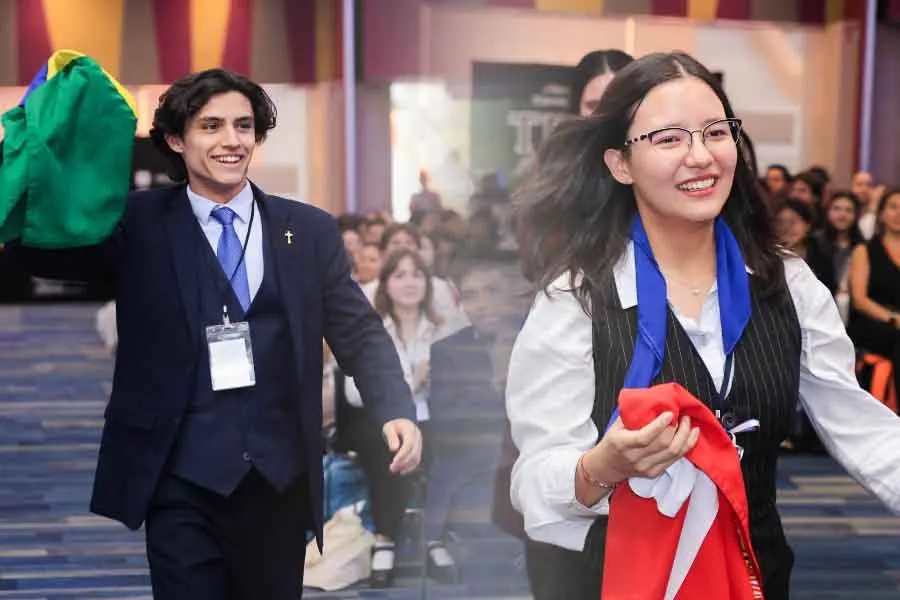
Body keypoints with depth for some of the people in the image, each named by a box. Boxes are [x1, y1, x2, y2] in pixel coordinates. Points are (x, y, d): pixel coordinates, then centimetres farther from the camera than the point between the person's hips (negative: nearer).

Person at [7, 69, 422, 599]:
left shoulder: (310, 231, 7)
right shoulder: (138, 225, 1)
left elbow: (359, 332, 7)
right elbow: (38, 249, -8)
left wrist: (397, 411, -10)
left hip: (281, 478, 3)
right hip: (182, 483, -2)